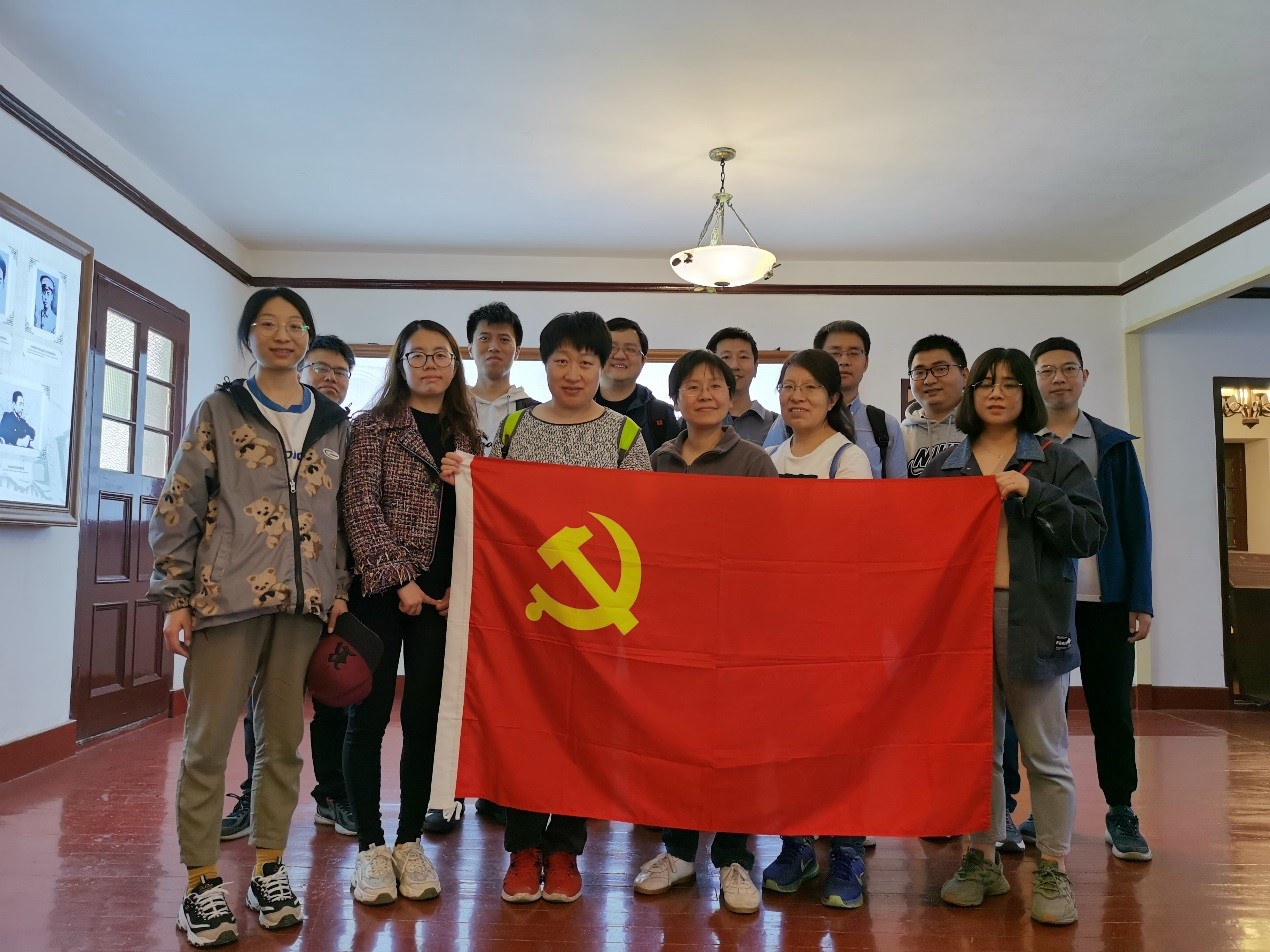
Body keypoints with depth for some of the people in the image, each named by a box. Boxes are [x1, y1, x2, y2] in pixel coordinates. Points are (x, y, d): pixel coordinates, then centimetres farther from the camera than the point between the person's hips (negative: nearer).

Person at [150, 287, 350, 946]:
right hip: (226, 594, -2)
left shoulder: (333, 423, 12)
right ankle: (201, 885, 14)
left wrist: (339, 591, 7)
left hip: (304, 600, 3)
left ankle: (268, 870, 23)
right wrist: (175, 598, -4)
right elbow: (177, 507, 1)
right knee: (208, 740, 1)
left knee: (284, 738, 9)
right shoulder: (220, 411, 4)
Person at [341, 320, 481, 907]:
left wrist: (458, 587, -3)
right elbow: (360, 509, -7)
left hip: (441, 596, 3)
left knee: (423, 717, 7)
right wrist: (400, 579, -13)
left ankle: (410, 842, 20)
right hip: (381, 589, -3)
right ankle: (370, 847, 15)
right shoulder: (374, 426, 1)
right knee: (369, 715, 2)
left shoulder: (467, 435, 12)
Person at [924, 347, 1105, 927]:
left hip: (1034, 620, -2)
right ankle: (983, 858, 24)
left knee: (1045, 753, 6)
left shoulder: (1056, 462, 4)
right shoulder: (943, 466, 10)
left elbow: (1090, 534, -7)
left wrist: (1031, 491, -15)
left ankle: (1053, 871, 19)